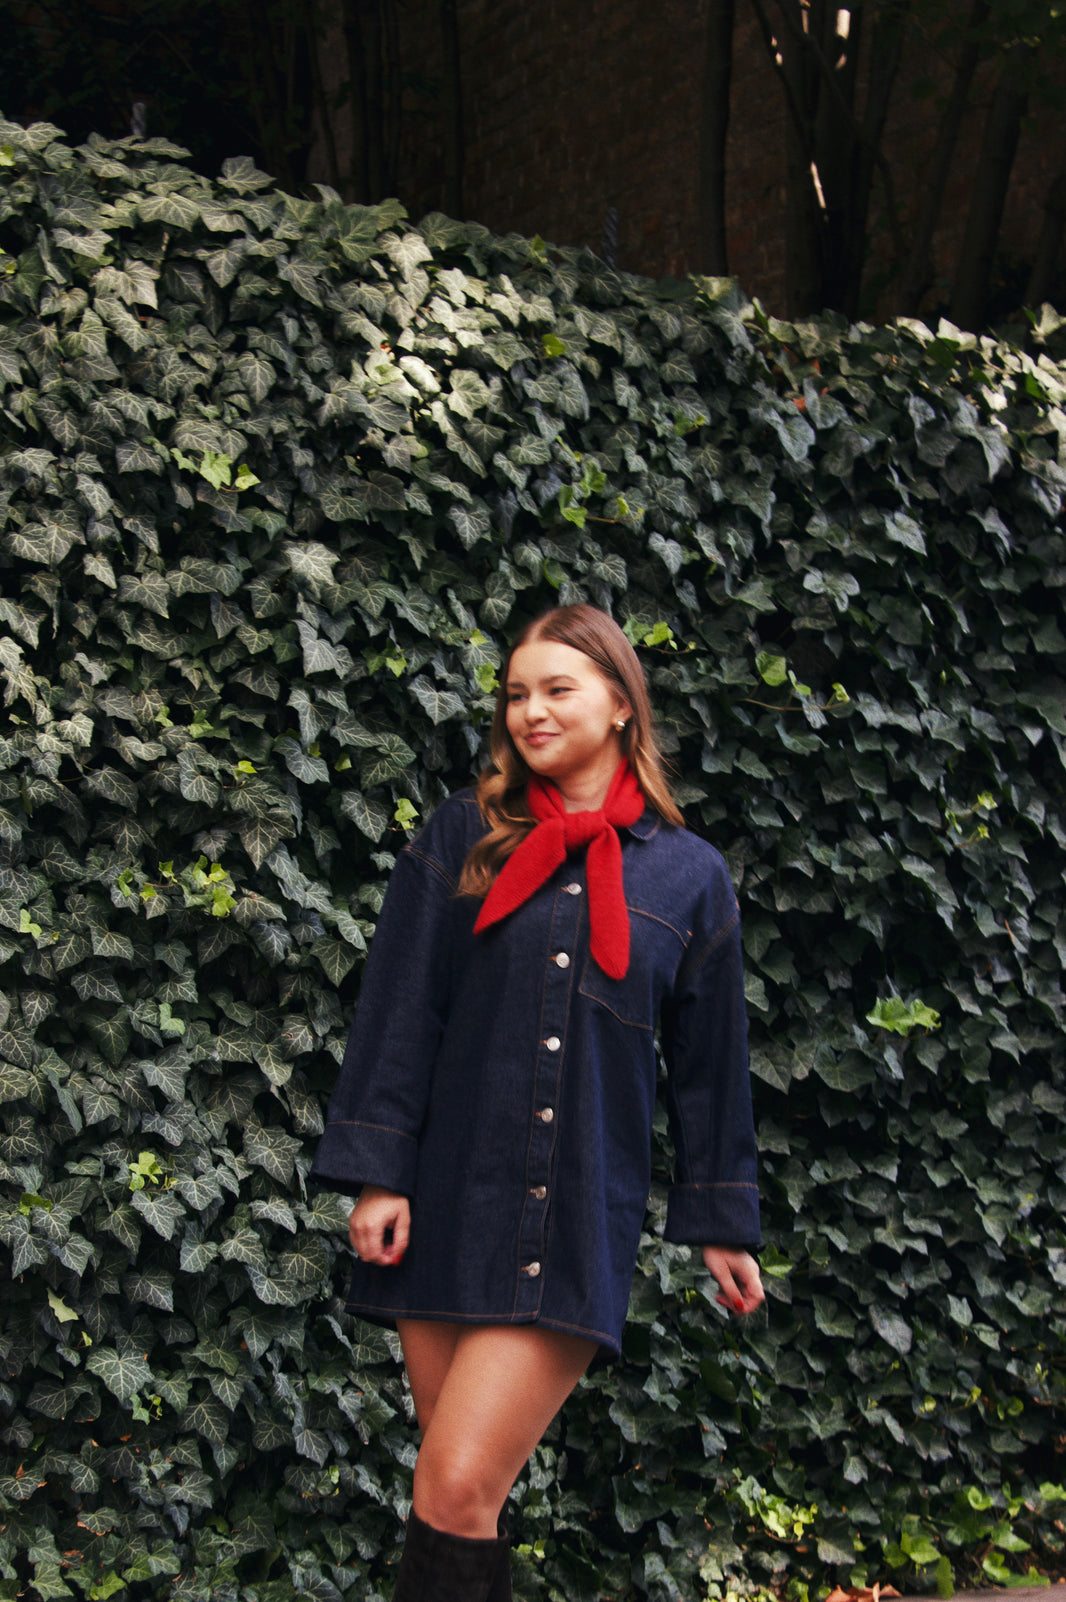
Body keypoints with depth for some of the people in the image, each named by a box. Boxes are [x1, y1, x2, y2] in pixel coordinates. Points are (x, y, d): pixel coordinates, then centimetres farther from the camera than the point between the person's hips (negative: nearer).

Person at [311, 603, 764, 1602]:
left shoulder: (689, 876, 7)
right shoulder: (464, 837, 7)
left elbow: (707, 1061, 12)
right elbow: (399, 1010, 3)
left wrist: (722, 1222, 14)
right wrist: (377, 1172, -5)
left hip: (579, 1225, -1)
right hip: (450, 1207, 2)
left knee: (458, 1489, -12)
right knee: (462, 1498, 6)